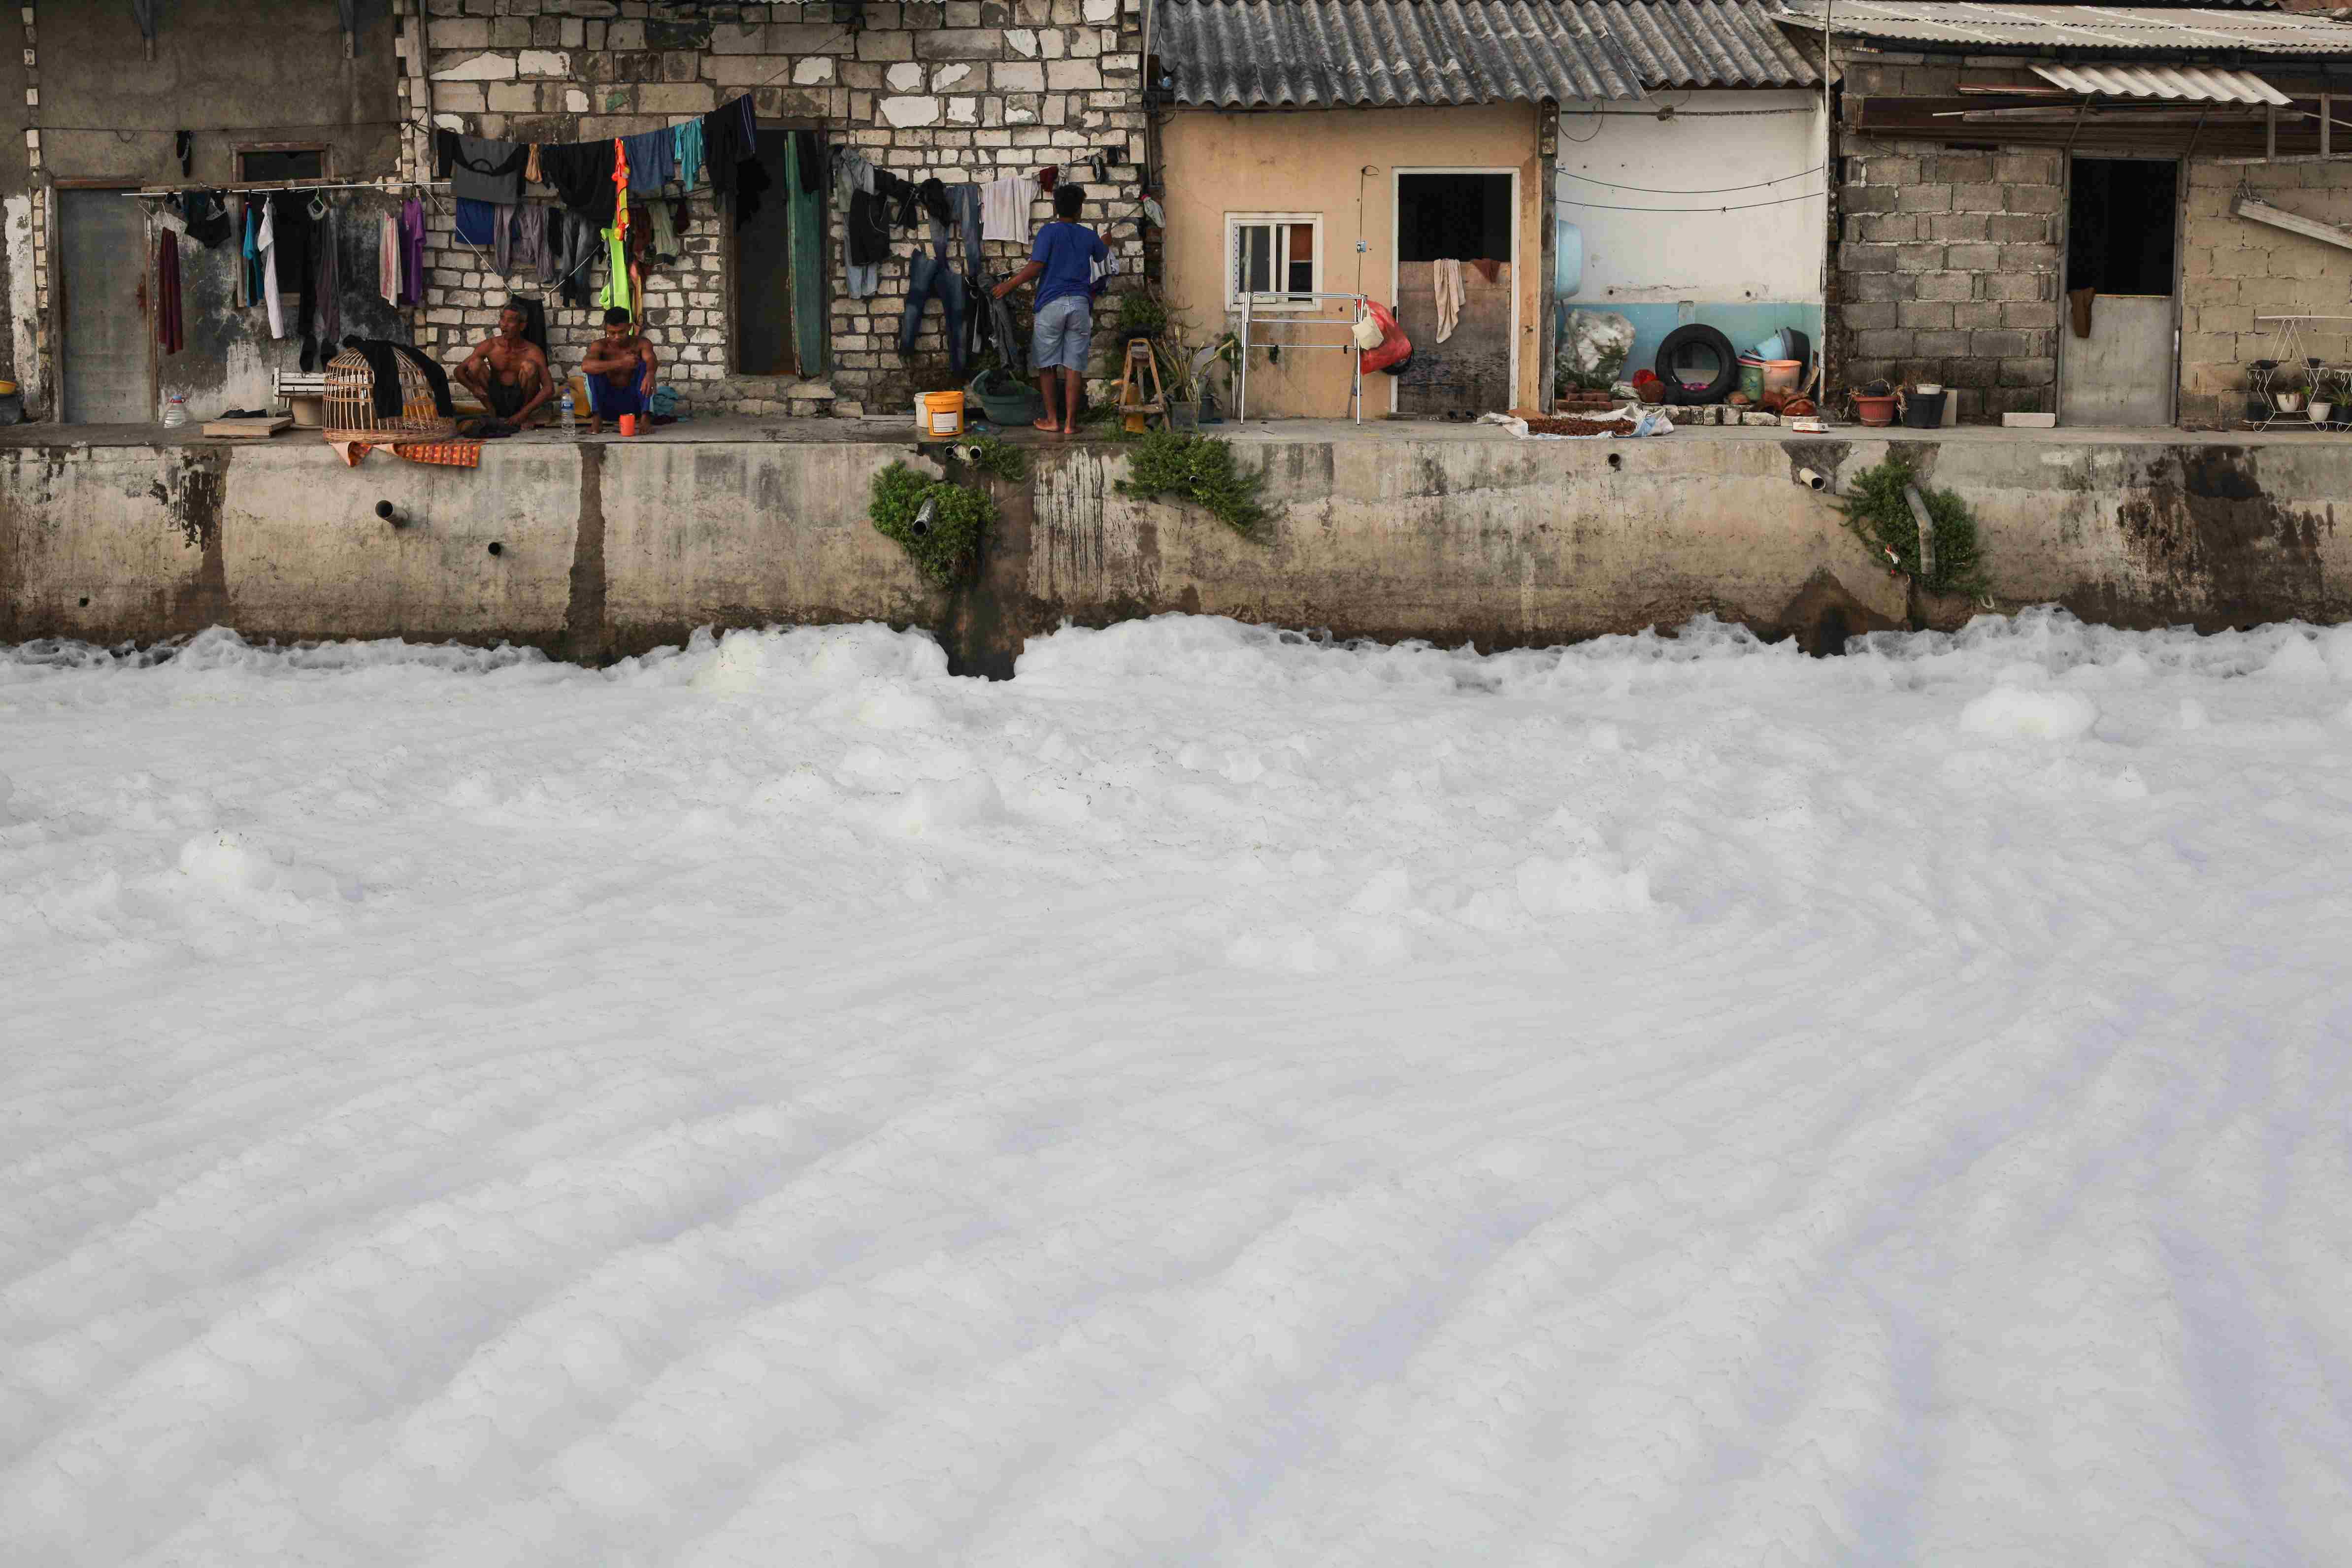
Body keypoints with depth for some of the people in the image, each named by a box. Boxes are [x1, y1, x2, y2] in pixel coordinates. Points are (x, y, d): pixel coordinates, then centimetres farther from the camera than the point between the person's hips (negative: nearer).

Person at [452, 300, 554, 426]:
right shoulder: (490, 346, -7)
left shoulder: (532, 351, -13)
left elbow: (549, 389, -19)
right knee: (475, 363, -17)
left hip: (521, 400, -2)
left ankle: (526, 417, -9)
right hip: (497, 400, 2)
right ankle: (492, 414, -5)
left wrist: (524, 413, -26)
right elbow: (459, 371, -4)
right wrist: (473, 387, -28)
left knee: (529, 365, -27)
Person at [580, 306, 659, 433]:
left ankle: (645, 418, -27)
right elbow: (585, 366, -31)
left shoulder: (641, 343, -6)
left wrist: (650, 374, -55)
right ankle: (597, 419, -21)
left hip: (633, 403, 0)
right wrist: (622, 363, -41)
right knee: (593, 369, -21)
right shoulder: (600, 346, -9)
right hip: (608, 406, 0)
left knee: (644, 365, -21)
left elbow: (651, 359, -28)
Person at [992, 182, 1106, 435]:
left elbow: (1036, 267, -12)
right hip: (1081, 305, 3)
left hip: (1051, 304, -3)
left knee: (1047, 364, 8)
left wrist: (1009, 285, -1)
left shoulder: (1049, 232, -2)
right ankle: (1070, 422, 2)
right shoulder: (1089, 236, 10)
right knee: (1073, 366, 3)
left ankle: (1052, 419, 7)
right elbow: (1103, 255, 34)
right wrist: (1105, 240, 57)